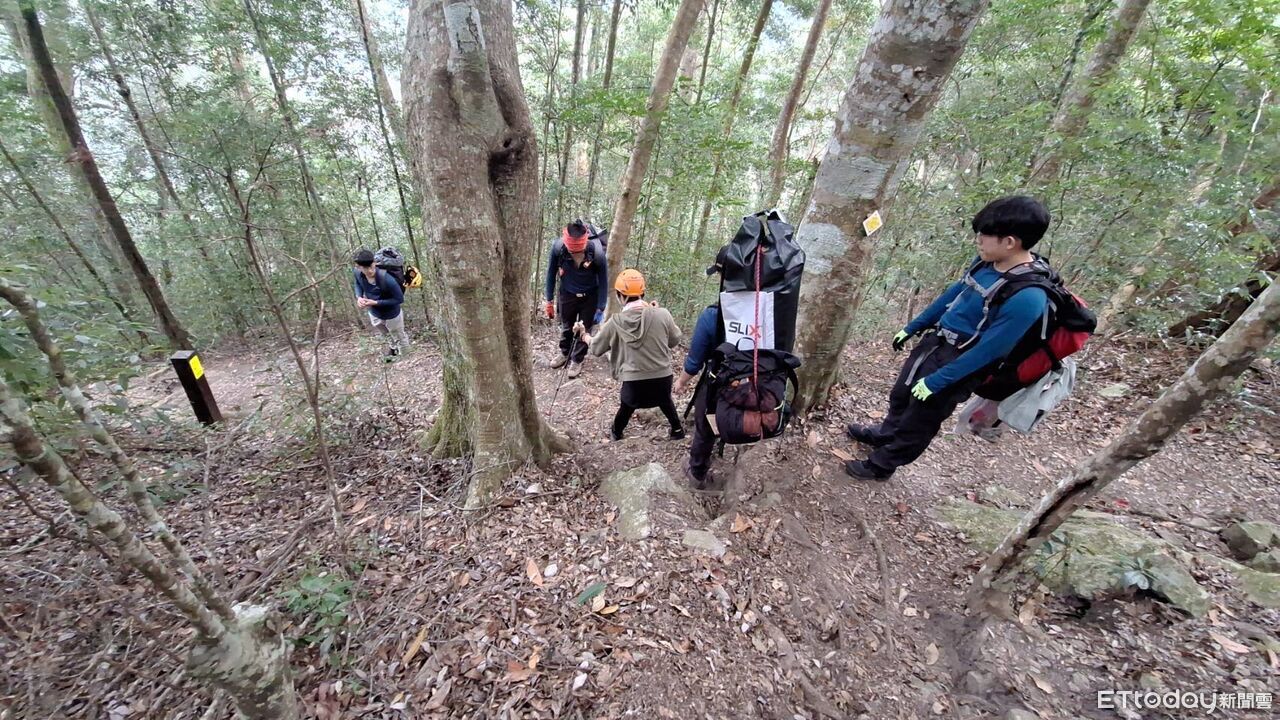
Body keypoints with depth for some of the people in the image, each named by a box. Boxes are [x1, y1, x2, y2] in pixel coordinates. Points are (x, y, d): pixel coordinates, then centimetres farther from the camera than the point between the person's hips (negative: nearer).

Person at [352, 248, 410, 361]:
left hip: (392, 315, -5)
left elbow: (400, 299, -27)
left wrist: (376, 302, -31)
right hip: (374, 314, 6)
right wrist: (359, 297, -16)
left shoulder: (386, 279, -38)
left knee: (400, 338, 21)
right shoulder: (356, 273, -21)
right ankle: (394, 347, 64)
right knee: (388, 335, 34)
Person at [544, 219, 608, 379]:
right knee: (566, 327, 20)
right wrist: (549, 301, -4)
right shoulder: (557, 247, -26)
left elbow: (603, 281, -17)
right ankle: (565, 354, 46)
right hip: (567, 294, 2)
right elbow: (551, 274, -10)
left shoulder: (597, 253, -31)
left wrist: (601, 308, -14)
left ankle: (577, 360, 34)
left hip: (590, 296, -2)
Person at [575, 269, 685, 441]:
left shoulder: (615, 323, -11)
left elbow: (596, 348, 4)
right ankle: (677, 430, 47)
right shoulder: (662, 314, -13)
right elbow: (674, 340, 5)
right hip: (662, 376, 1)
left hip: (633, 379, 0)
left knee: (626, 406, 28)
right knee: (666, 402, 31)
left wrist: (584, 334, 26)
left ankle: (616, 433, 50)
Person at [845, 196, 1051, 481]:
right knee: (900, 396, 26)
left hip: (957, 364, -7)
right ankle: (884, 434, 53)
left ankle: (880, 465, 33)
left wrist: (936, 382, -18)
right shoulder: (987, 261, -6)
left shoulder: (1027, 298, -29)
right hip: (933, 341, 7)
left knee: (918, 421, 12)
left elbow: (988, 350, -24)